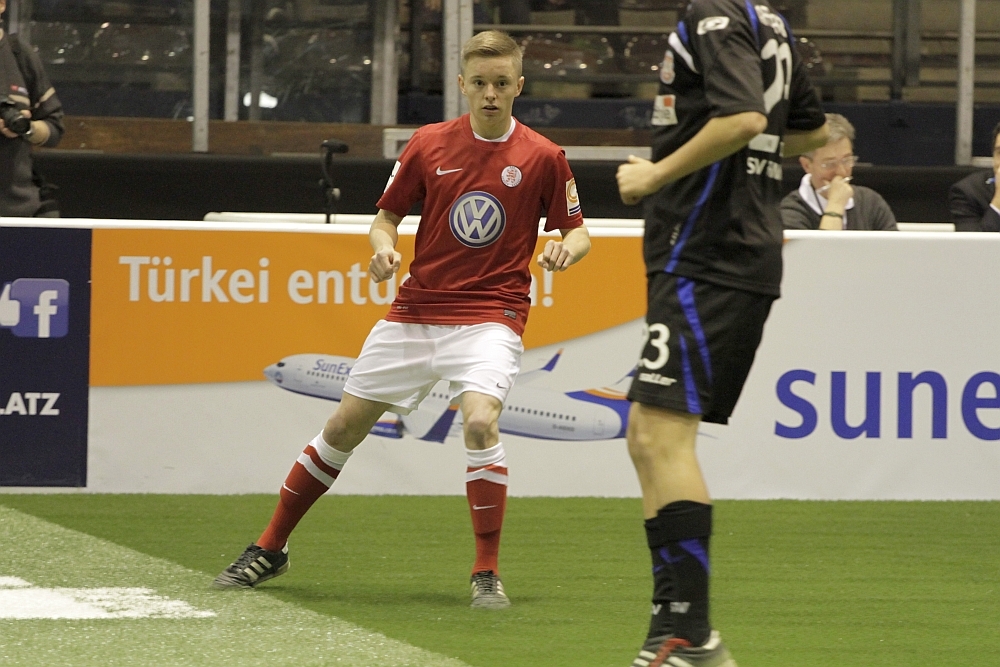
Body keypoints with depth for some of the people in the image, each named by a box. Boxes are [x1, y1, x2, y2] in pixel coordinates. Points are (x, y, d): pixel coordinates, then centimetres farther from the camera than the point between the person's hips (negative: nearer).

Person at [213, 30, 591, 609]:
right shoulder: (429, 144, 1)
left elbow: (576, 232, 4)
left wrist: (568, 249, -19)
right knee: (345, 426, 7)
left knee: (480, 421, -29)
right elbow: (387, 216, 10)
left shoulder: (543, 157, -4)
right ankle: (270, 549, 23)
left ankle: (488, 573, -17)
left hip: (489, 316, -3)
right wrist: (384, 248, -12)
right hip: (415, 311, 3)